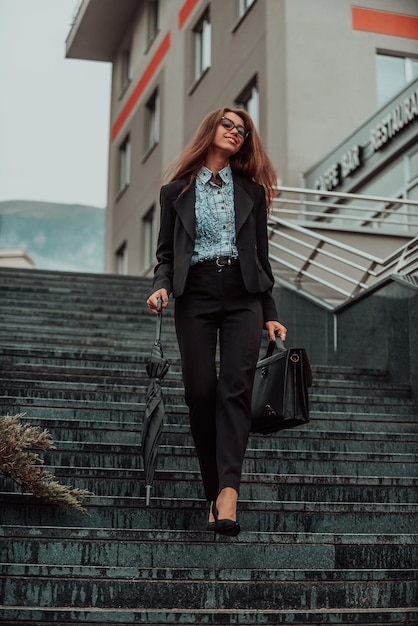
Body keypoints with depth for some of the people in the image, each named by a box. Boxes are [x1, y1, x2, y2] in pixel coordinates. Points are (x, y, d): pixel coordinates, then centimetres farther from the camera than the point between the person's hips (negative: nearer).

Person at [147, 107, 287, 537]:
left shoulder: (251, 190, 17)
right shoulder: (176, 191, 14)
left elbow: (261, 255, 16)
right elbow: (166, 253, 12)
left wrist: (269, 315, 10)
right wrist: (161, 286, -10)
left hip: (243, 296, 0)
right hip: (195, 296, 0)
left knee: (235, 389, -14)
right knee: (200, 393, -4)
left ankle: (228, 492, -25)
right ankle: (214, 494, 4)